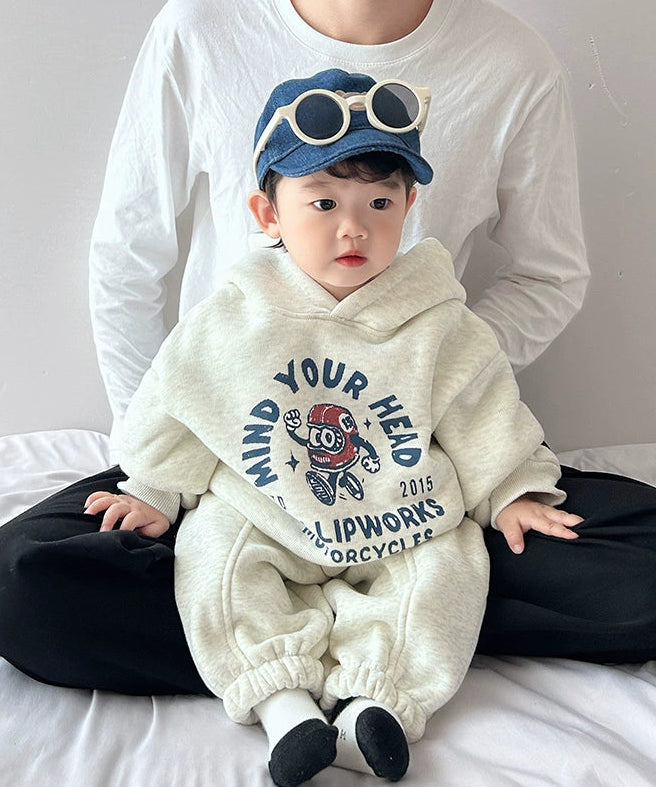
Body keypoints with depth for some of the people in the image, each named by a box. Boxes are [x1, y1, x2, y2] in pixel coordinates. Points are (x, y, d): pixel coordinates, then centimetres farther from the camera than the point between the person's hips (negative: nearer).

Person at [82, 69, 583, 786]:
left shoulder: (437, 325, -9)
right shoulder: (229, 323, -10)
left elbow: (484, 417, 1)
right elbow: (170, 414, 1)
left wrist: (511, 491, -1)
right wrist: (156, 492, 4)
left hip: (403, 525, 0)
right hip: (265, 522, 0)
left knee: (444, 575, -21)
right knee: (212, 558, -21)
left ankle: (379, 700, -19)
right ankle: (282, 702, -20)